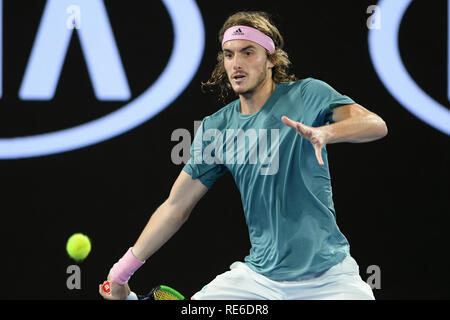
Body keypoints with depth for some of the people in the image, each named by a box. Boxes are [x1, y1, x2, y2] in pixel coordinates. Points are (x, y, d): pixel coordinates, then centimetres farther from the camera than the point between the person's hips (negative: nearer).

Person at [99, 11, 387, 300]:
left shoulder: (307, 94, -5)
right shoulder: (215, 128, 5)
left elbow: (376, 125, -20)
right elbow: (176, 206, 9)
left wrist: (325, 132, -40)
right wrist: (120, 274, 9)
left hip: (328, 276, -3)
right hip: (259, 276, 3)